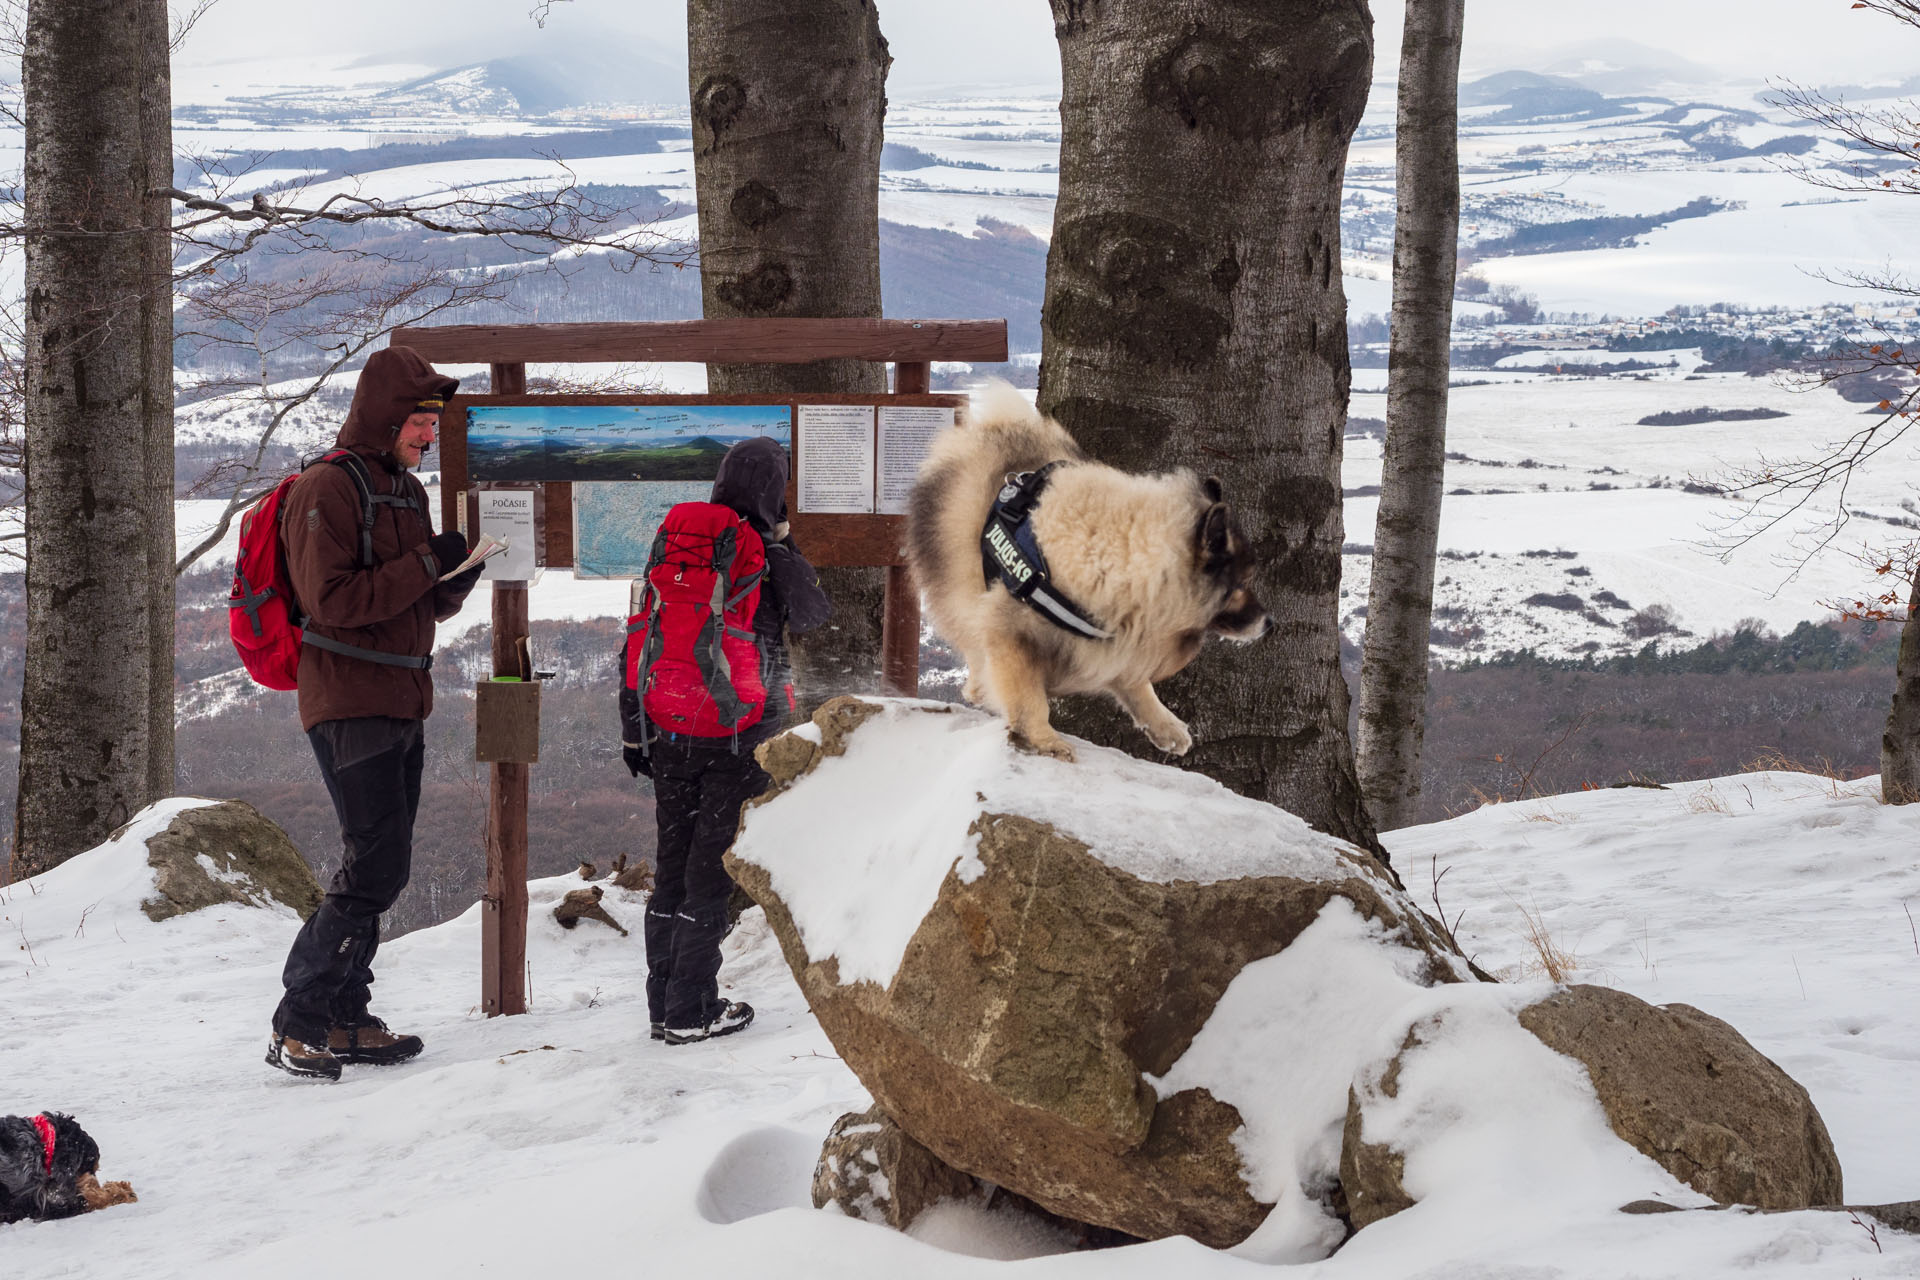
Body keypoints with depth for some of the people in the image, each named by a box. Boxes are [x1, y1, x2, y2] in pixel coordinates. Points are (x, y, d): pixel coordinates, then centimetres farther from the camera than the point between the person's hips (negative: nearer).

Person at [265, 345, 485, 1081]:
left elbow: (429, 606, 20)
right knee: (377, 867, -13)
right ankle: (298, 1025, -8)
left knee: (379, 866, 10)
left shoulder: (407, 489, 17)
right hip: (349, 704, -9)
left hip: (401, 703, 9)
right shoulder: (328, 489, -11)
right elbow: (331, 599, -21)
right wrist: (426, 565, -20)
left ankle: (344, 1018, 17)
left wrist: (457, 579, -1)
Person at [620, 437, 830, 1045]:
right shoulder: (769, 557, -11)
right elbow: (812, 613, 3)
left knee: (672, 862, 12)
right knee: (713, 866, 1)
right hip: (742, 733, -4)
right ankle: (691, 1010, 1)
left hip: (671, 729, 4)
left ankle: (663, 1003, 16)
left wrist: (634, 730, 12)